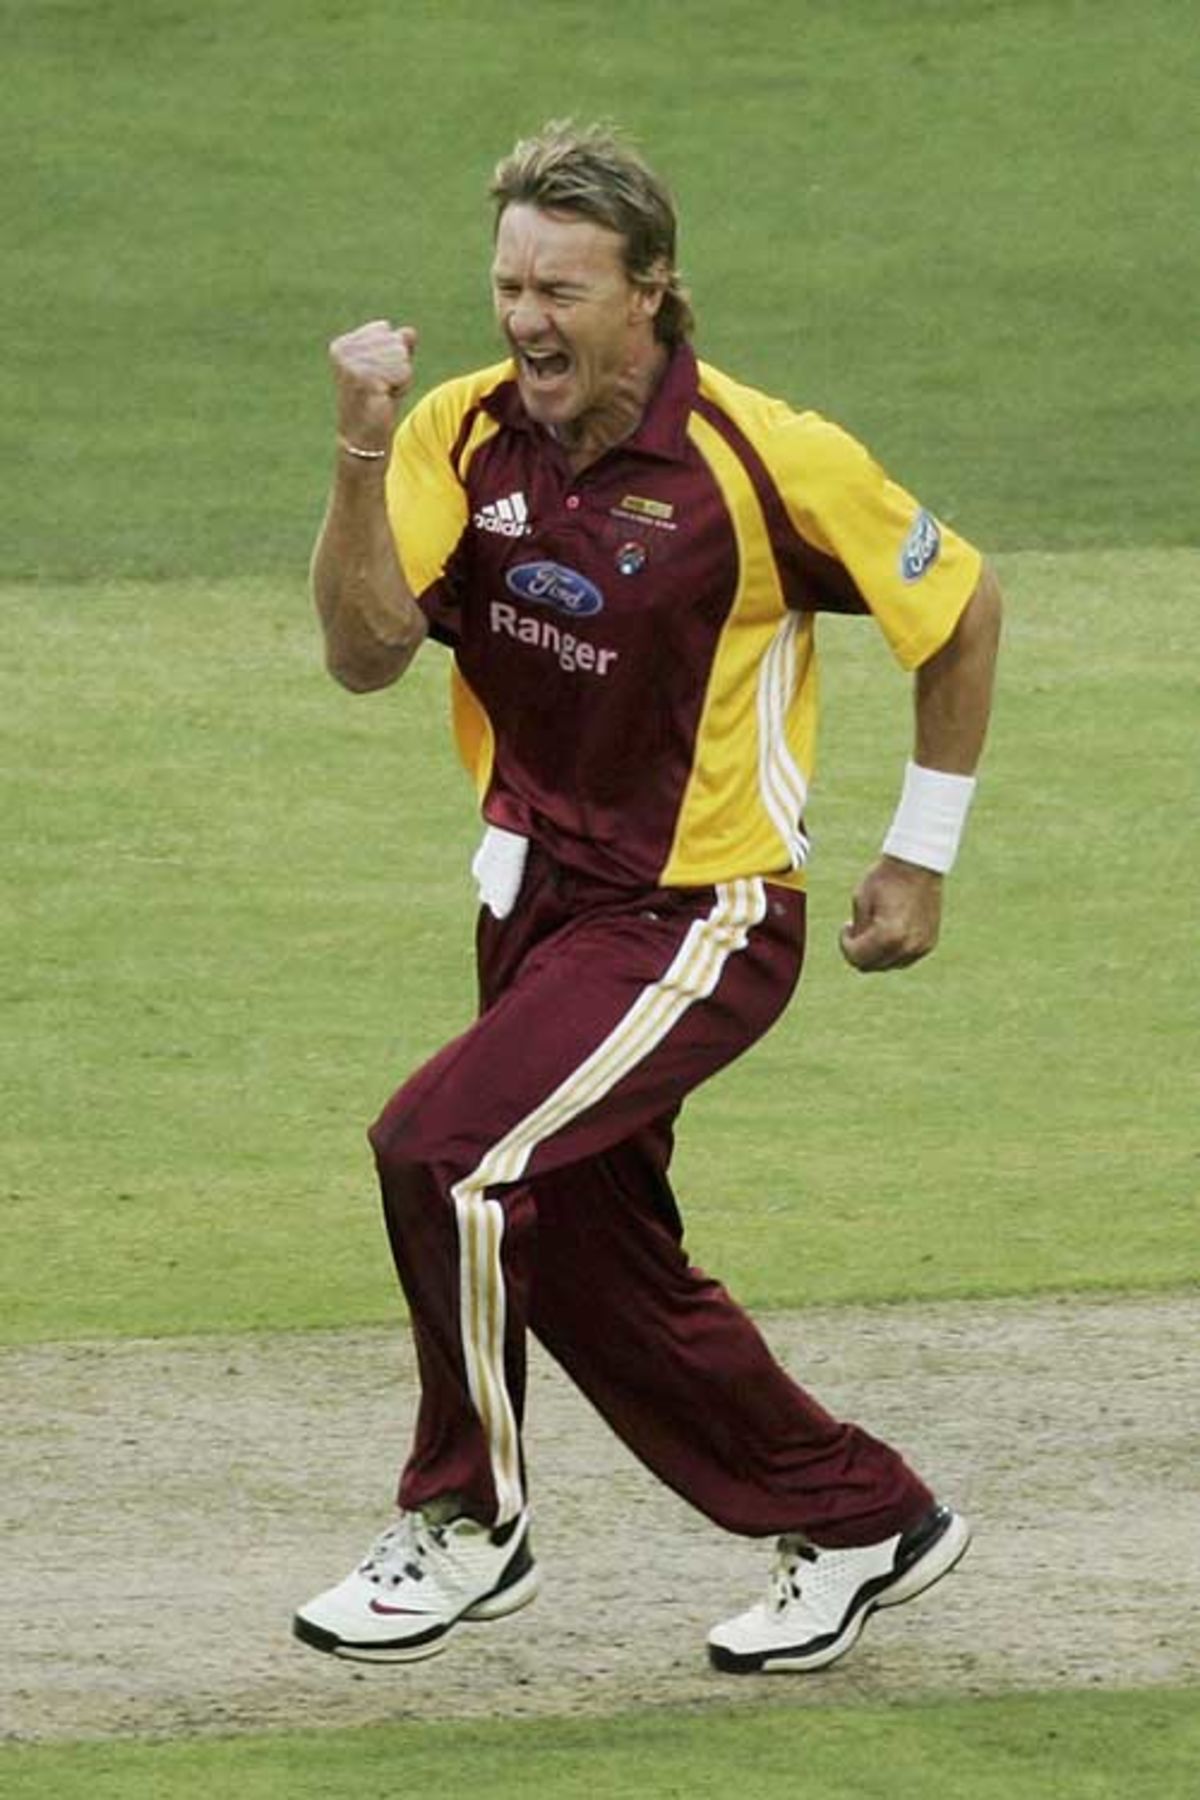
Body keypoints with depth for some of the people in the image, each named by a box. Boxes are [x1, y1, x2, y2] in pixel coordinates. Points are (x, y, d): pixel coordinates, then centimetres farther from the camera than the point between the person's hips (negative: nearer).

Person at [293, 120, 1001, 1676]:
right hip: (537, 897, 7)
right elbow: (368, 651, -16)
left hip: (698, 921, -7)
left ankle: (465, 1524, -2)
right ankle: (862, 1521, 31)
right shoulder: (466, 437, -5)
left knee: (442, 1146, -21)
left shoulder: (767, 461, -17)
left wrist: (922, 858, 2)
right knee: (595, 1266, 14)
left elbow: (960, 606, -3)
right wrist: (363, 451, -28)